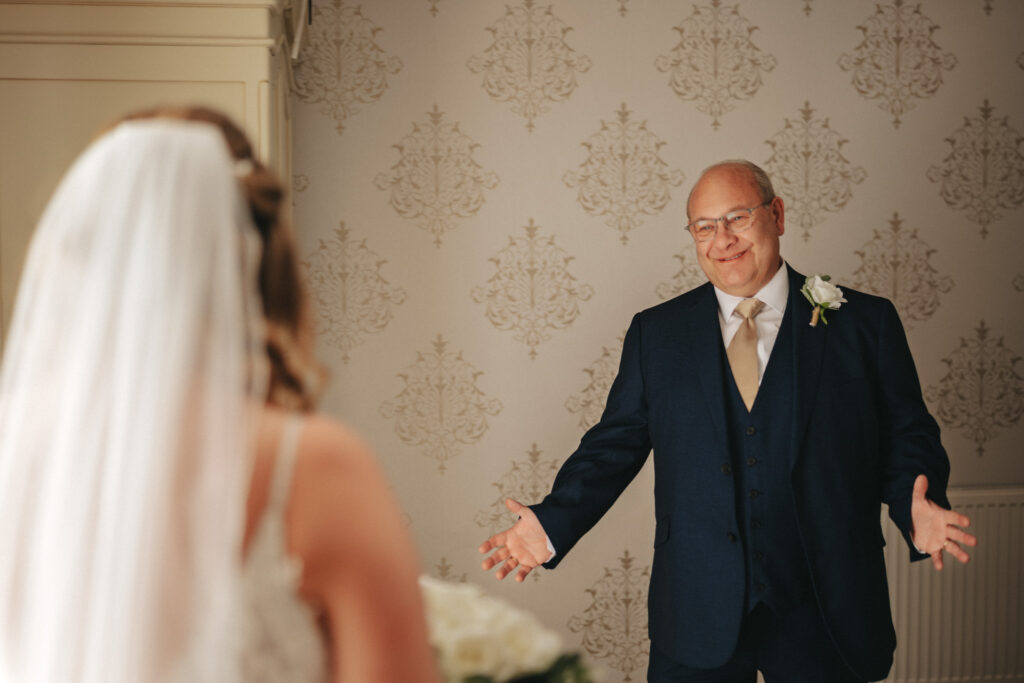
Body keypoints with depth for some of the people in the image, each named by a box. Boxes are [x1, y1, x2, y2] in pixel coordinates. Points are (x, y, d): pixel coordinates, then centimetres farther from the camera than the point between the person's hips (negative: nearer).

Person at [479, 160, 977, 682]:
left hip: (824, 614, 0)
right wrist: (552, 525, -8)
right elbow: (614, 446, 6)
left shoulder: (865, 323, 2)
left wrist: (917, 510, -18)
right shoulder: (655, 332, 7)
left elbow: (906, 439, 2)